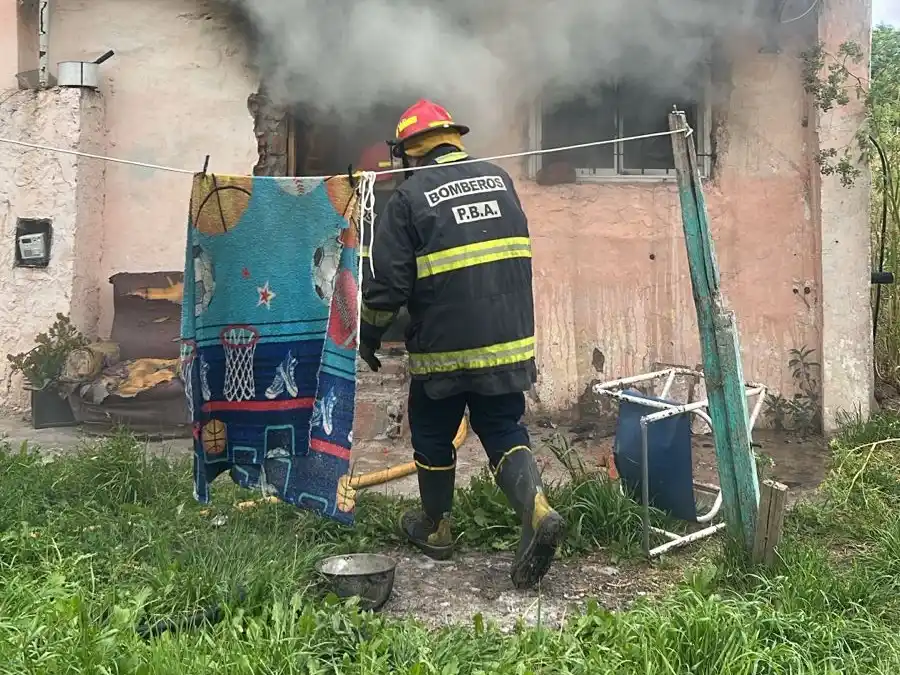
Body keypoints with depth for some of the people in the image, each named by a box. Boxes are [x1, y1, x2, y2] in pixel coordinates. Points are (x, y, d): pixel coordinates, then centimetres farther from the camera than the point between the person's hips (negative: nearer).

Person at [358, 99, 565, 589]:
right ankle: (536, 509, -9)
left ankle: (435, 529, 29)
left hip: (443, 345, -4)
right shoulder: (500, 179, 9)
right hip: (509, 340, 4)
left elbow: (388, 281, -8)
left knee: (433, 437, 15)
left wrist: (368, 336, 6)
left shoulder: (408, 197, -7)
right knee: (505, 431, 12)